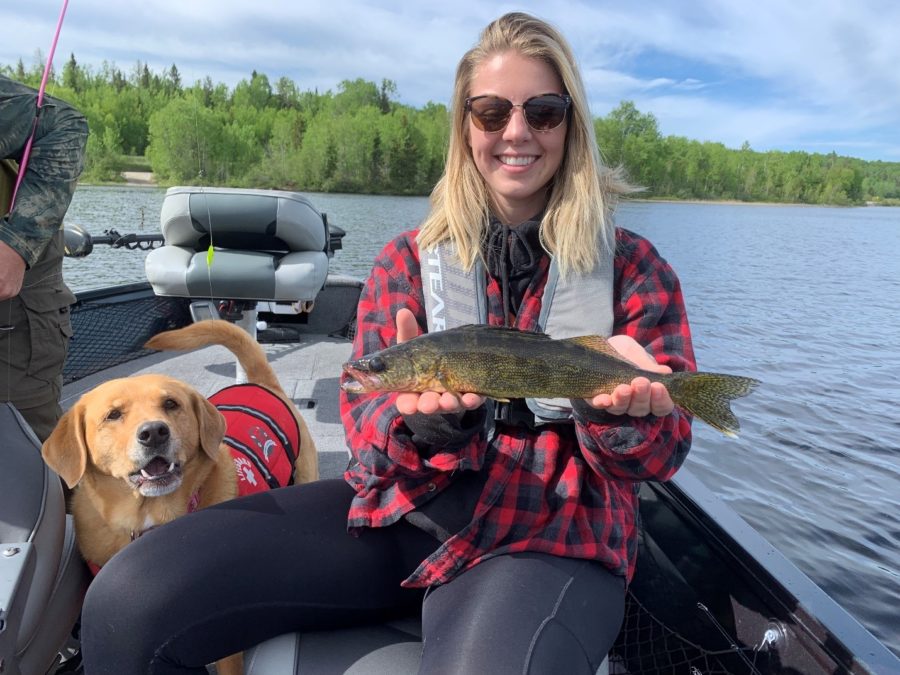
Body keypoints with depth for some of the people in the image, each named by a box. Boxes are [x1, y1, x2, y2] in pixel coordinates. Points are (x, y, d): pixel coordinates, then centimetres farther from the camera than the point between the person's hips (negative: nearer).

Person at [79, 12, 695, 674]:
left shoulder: (634, 266, 2)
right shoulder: (409, 259, 7)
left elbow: (663, 455, 0)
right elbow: (366, 421, 0)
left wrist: (619, 412, -24)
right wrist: (428, 418, -24)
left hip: (558, 531, -1)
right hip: (399, 509, 3)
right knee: (129, 602, -13)